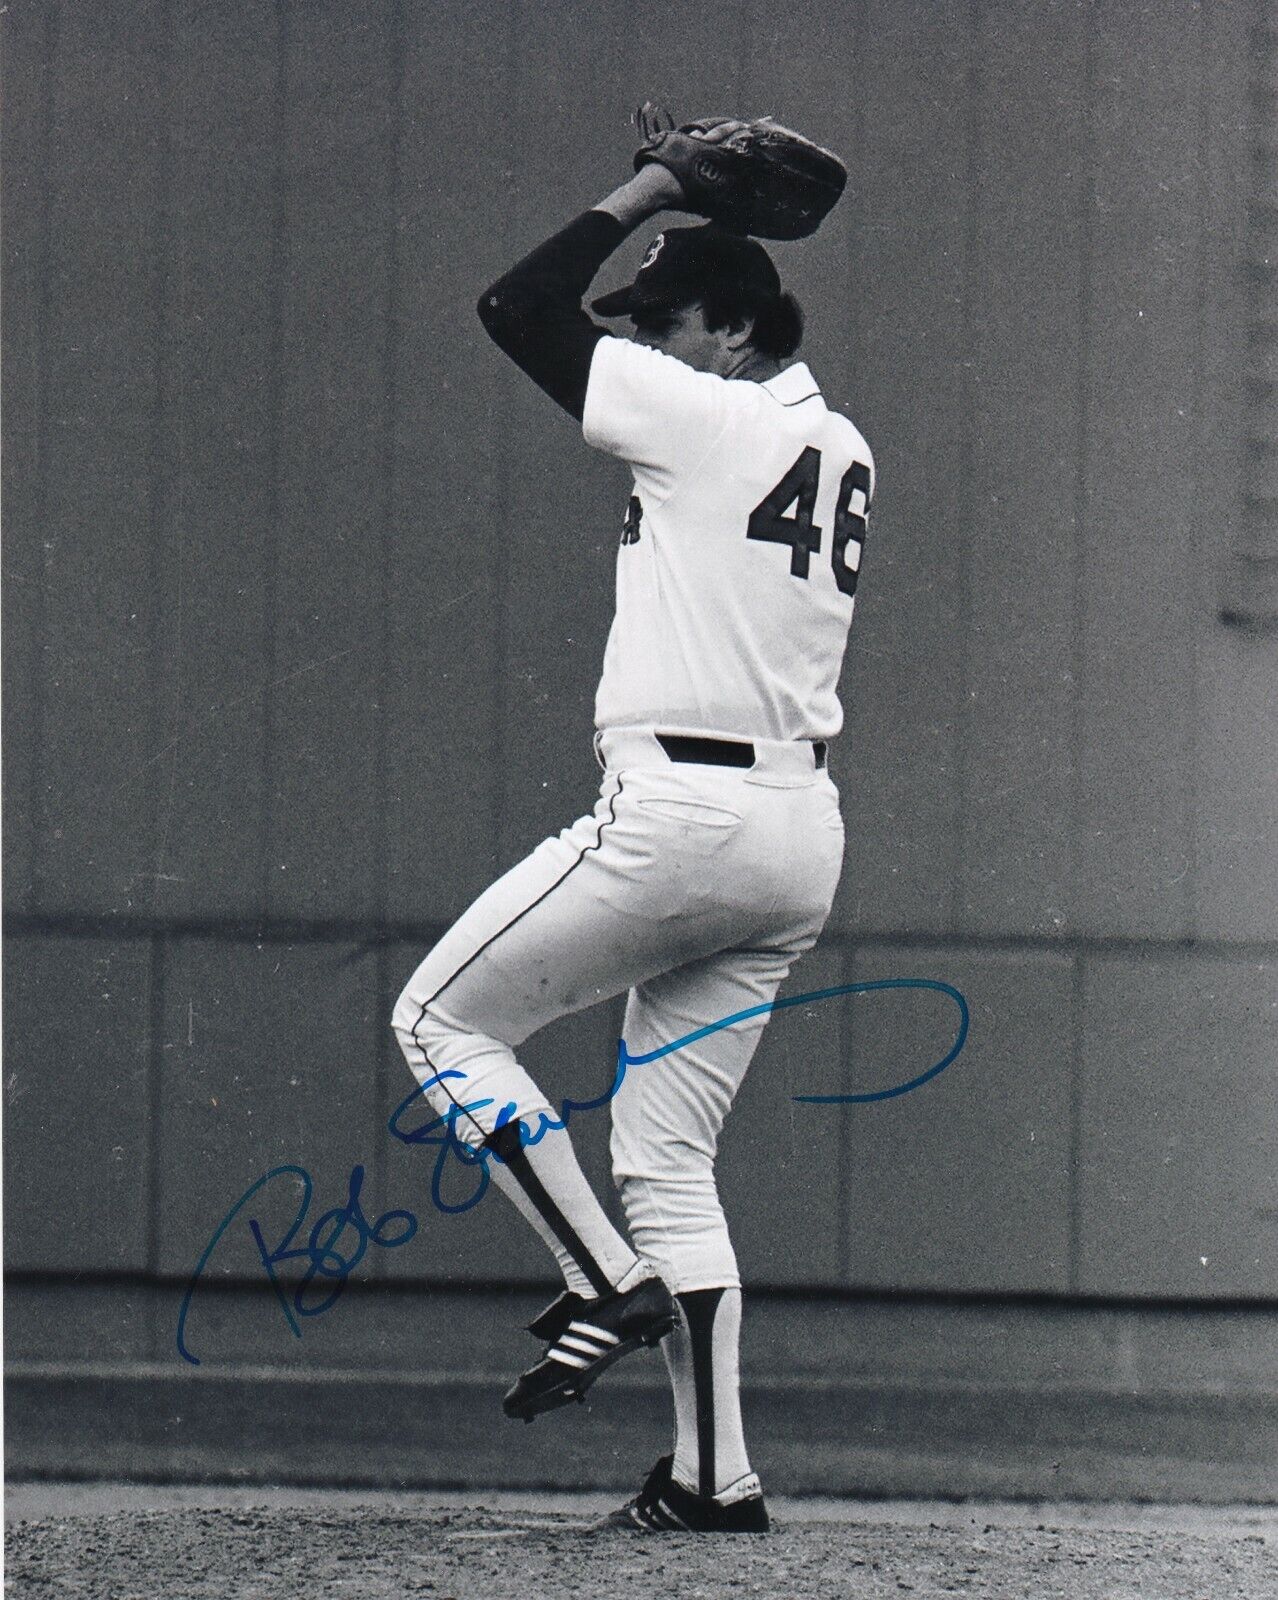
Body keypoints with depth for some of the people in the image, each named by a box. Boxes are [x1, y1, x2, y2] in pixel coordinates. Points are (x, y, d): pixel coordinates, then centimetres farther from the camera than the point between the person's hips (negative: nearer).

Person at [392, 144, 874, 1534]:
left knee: (443, 1020, 6)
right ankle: (715, 1475, 5)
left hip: (681, 816, -9)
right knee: (667, 1154, 11)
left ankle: (608, 1283, -2)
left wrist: (646, 191, 4)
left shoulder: (706, 418, -9)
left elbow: (517, 309, -6)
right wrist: (685, 211, 23)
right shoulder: (841, 451, 13)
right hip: (803, 833, 9)